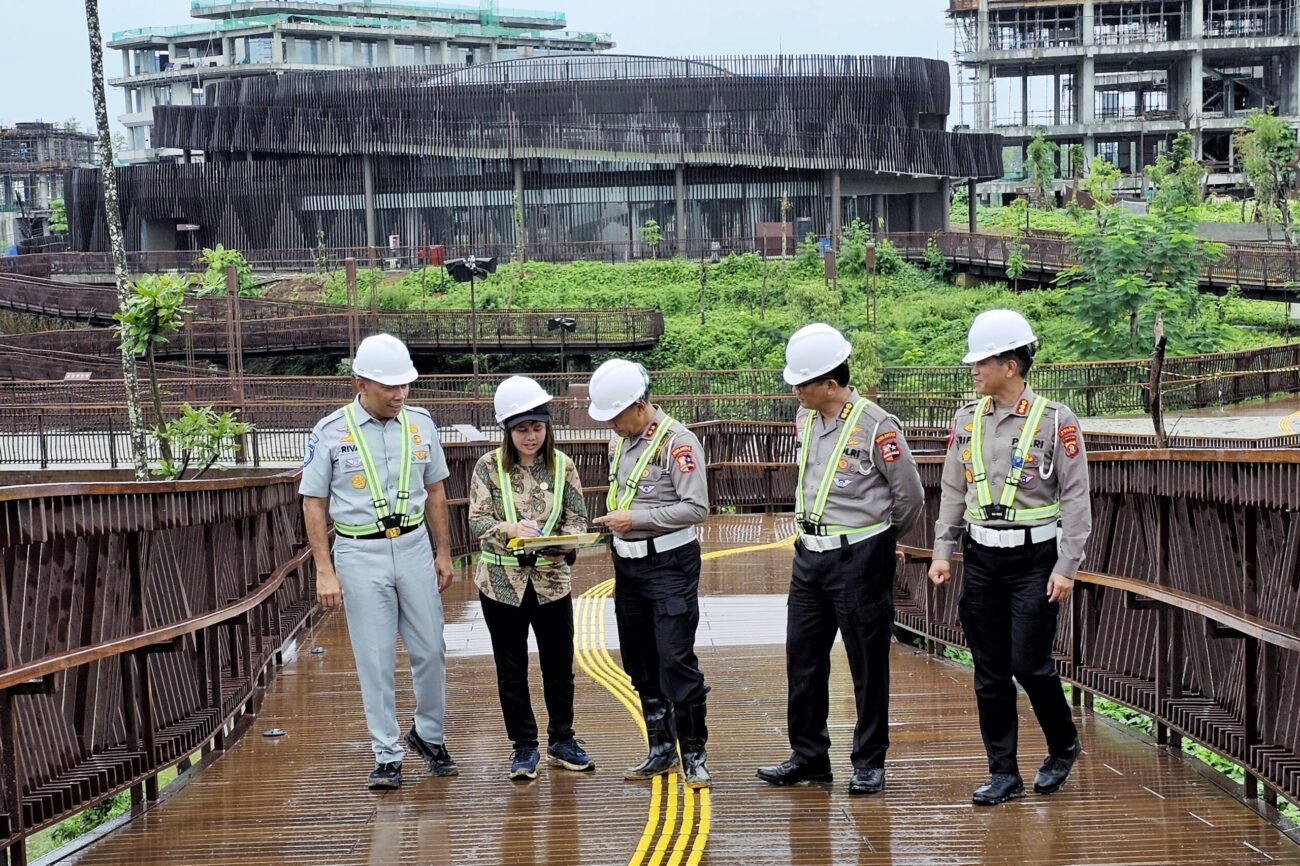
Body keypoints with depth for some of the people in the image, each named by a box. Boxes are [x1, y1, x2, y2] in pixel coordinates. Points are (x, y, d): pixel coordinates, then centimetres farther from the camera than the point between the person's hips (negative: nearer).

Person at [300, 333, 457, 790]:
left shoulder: (420, 424, 3)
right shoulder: (330, 432, -7)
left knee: (430, 650, 7)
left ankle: (428, 734, 29)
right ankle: (386, 756, 11)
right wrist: (325, 571, -8)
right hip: (360, 554, -3)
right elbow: (314, 504, -3)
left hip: (414, 547, 3)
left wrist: (443, 553, 12)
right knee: (375, 661, 0)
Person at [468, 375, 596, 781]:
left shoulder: (562, 466, -1)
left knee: (559, 664, 11)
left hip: (552, 579, 1)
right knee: (511, 670, 8)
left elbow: (577, 518, -1)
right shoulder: (489, 466, -5)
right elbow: (477, 520, -9)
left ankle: (561, 740, 28)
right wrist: (509, 527, -29)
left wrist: (563, 545, -22)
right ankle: (524, 747, 21)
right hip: (502, 581, -1)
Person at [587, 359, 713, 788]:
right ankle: (661, 750, 23)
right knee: (640, 664, 12)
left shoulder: (678, 442, -16)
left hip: (670, 564, -8)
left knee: (676, 661, -10)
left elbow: (696, 507, -20)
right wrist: (612, 521, 6)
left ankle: (694, 754, 0)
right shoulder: (620, 441, 9)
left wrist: (636, 519, -20)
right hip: (628, 564, 8)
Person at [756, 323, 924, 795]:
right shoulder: (804, 419, 7)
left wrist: (879, 536, 7)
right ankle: (808, 756, 21)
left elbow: (910, 493, -6)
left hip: (860, 556, -7)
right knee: (803, 656, 10)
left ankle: (869, 762, 12)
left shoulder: (875, 426, -15)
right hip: (810, 555, 7)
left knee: (868, 662, 2)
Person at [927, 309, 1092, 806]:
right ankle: (1003, 775, 13)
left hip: (1034, 559, -5)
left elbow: (1076, 498, -7)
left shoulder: (1054, 421, -7)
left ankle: (1063, 746, 20)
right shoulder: (967, 420, 8)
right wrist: (943, 552, 6)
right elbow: (952, 491, 14)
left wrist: (1065, 567, -11)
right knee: (990, 672, 5)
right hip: (981, 559, 5)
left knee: (1029, 662, -7)